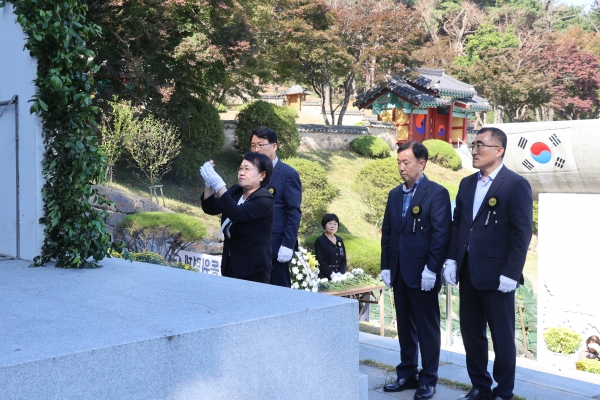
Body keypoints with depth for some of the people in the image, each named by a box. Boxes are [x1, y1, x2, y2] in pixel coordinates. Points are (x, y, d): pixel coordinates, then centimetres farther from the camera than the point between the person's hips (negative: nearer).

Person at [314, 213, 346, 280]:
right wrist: (331, 274, -16)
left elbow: (343, 259, 14)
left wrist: (341, 272, -3)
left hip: (339, 275, 5)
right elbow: (320, 261, -8)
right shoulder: (320, 241, -1)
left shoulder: (339, 240, 16)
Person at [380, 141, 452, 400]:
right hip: (399, 272, 6)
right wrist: (385, 267, 8)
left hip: (423, 273, -6)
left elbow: (441, 233, -13)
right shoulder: (395, 194, 12)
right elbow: (387, 233, 14)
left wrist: (431, 269, -18)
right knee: (405, 327, 13)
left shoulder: (437, 193, -7)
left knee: (427, 327, 4)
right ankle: (407, 374, 24)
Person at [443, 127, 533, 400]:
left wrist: (511, 273, -17)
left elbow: (522, 232, -12)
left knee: (502, 336, 6)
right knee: (471, 333, 13)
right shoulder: (467, 183, 12)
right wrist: (451, 259, 4)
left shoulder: (516, 185, -9)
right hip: (467, 273, 7)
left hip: (496, 274, -6)